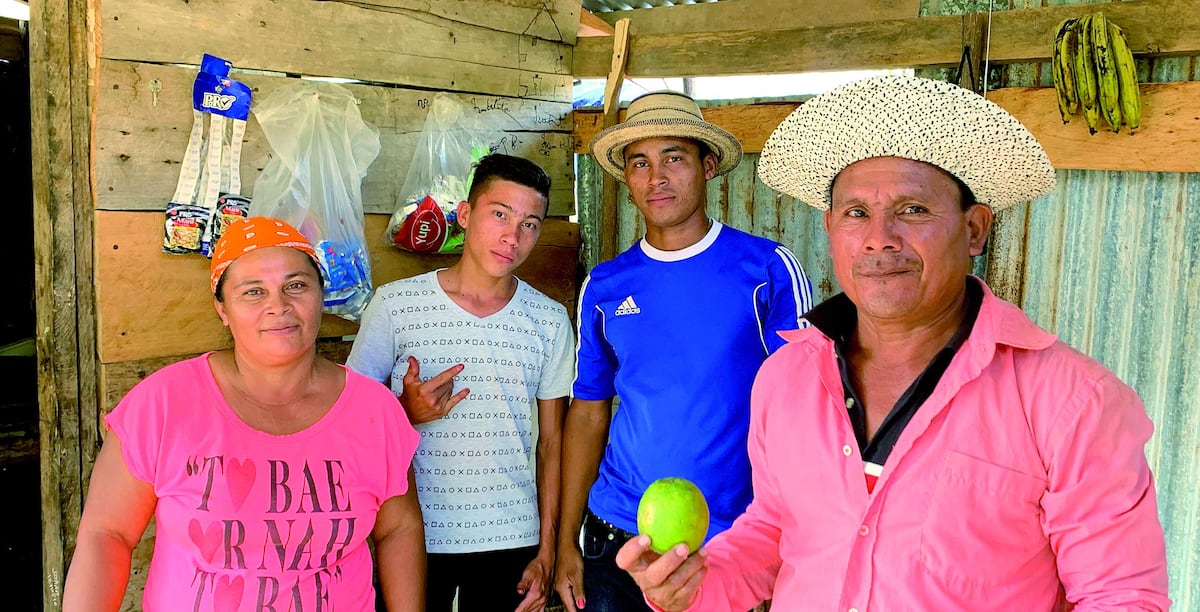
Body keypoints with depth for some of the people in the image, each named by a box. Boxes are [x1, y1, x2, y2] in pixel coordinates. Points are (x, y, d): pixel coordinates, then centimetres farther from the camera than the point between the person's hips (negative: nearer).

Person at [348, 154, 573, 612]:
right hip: (412, 537, -1)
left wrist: (547, 552, 3)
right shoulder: (394, 304, -5)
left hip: (511, 541, 1)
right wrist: (406, 413, -19)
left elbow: (552, 441, 4)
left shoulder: (550, 321, 1)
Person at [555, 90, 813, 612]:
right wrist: (567, 543, 5)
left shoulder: (768, 269, -7)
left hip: (732, 539, -2)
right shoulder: (604, 287, 2)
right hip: (615, 535, 3)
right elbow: (588, 413, 8)